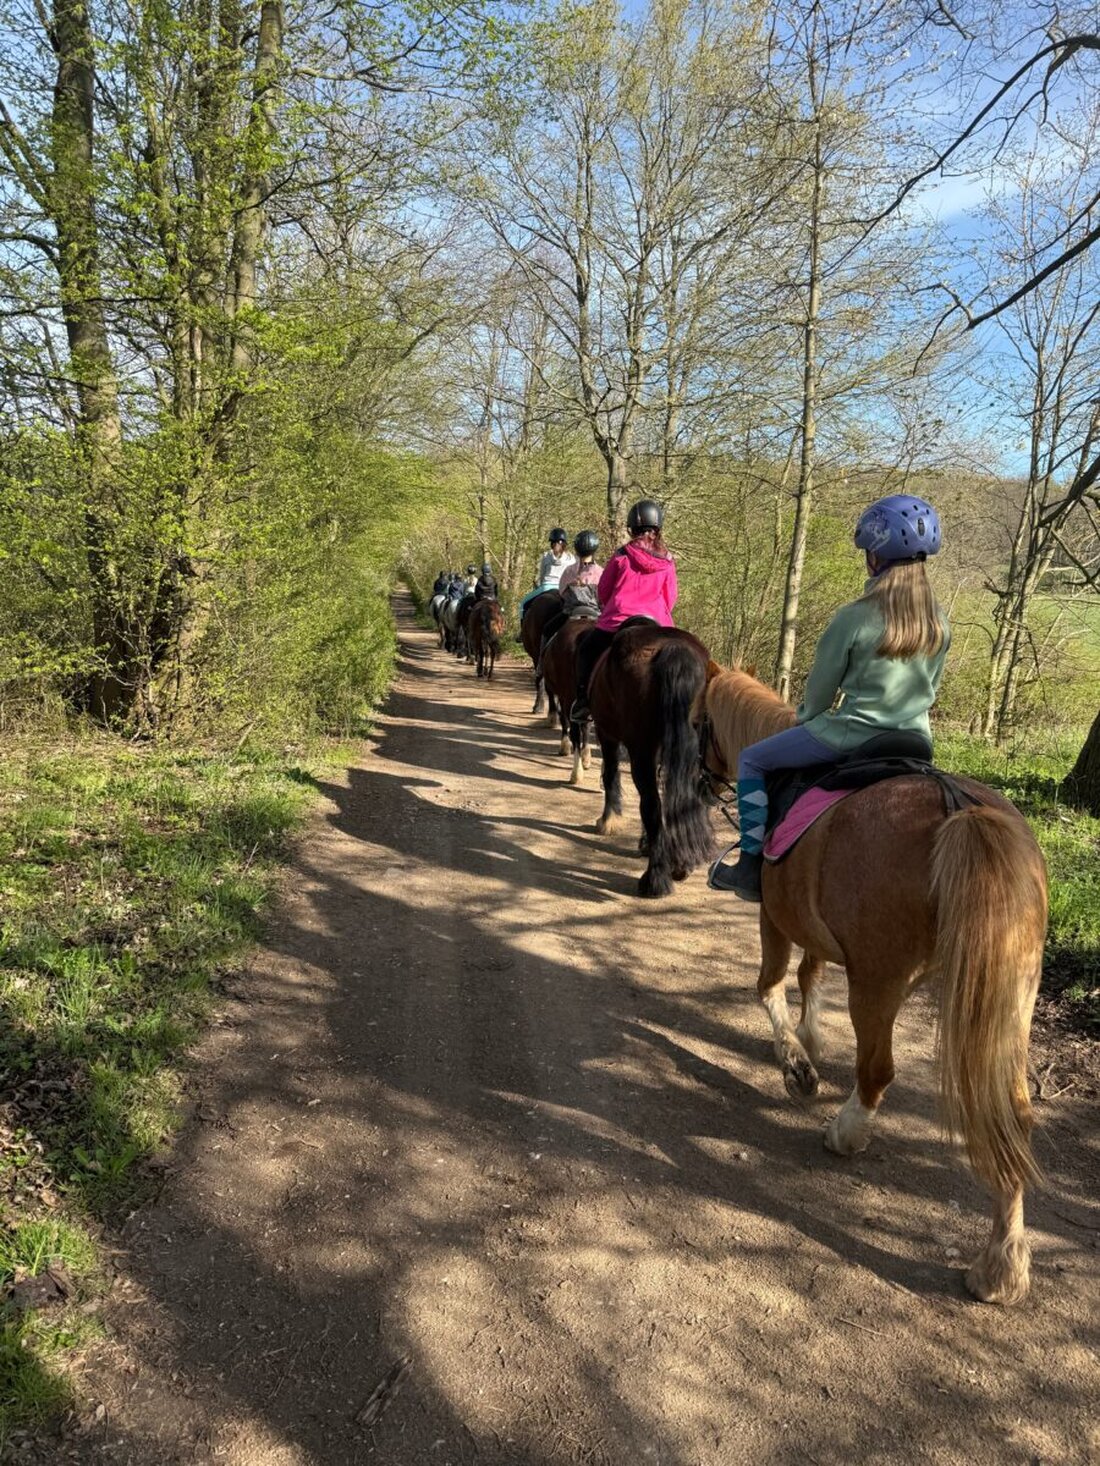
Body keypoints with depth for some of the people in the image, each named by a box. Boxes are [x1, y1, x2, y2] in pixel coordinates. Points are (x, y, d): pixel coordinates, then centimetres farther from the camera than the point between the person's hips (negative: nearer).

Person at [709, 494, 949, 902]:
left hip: (850, 736, -6)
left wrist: (805, 716, 14)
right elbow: (928, 690, 11)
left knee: (752, 760, 12)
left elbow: (821, 685, -6)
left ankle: (752, 865, 9)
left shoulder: (854, 618, -17)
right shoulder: (940, 626, 0)